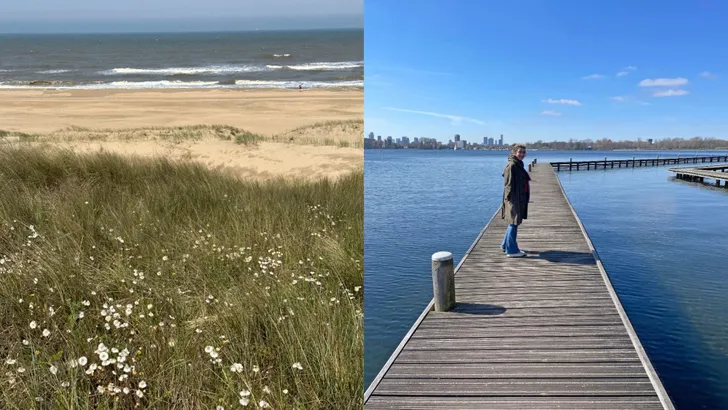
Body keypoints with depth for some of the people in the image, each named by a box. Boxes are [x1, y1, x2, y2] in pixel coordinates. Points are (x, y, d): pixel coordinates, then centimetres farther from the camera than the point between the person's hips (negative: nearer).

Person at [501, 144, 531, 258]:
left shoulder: (519, 165, 14)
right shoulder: (511, 166, -16)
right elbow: (509, 184, -19)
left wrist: (525, 198, 23)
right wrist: (511, 199, -22)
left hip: (520, 199, 10)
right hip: (514, 199, -10)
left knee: (514, 222, 18)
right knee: (514, 223, -4)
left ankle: (506, 245, 32)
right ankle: (511, 250, 3)